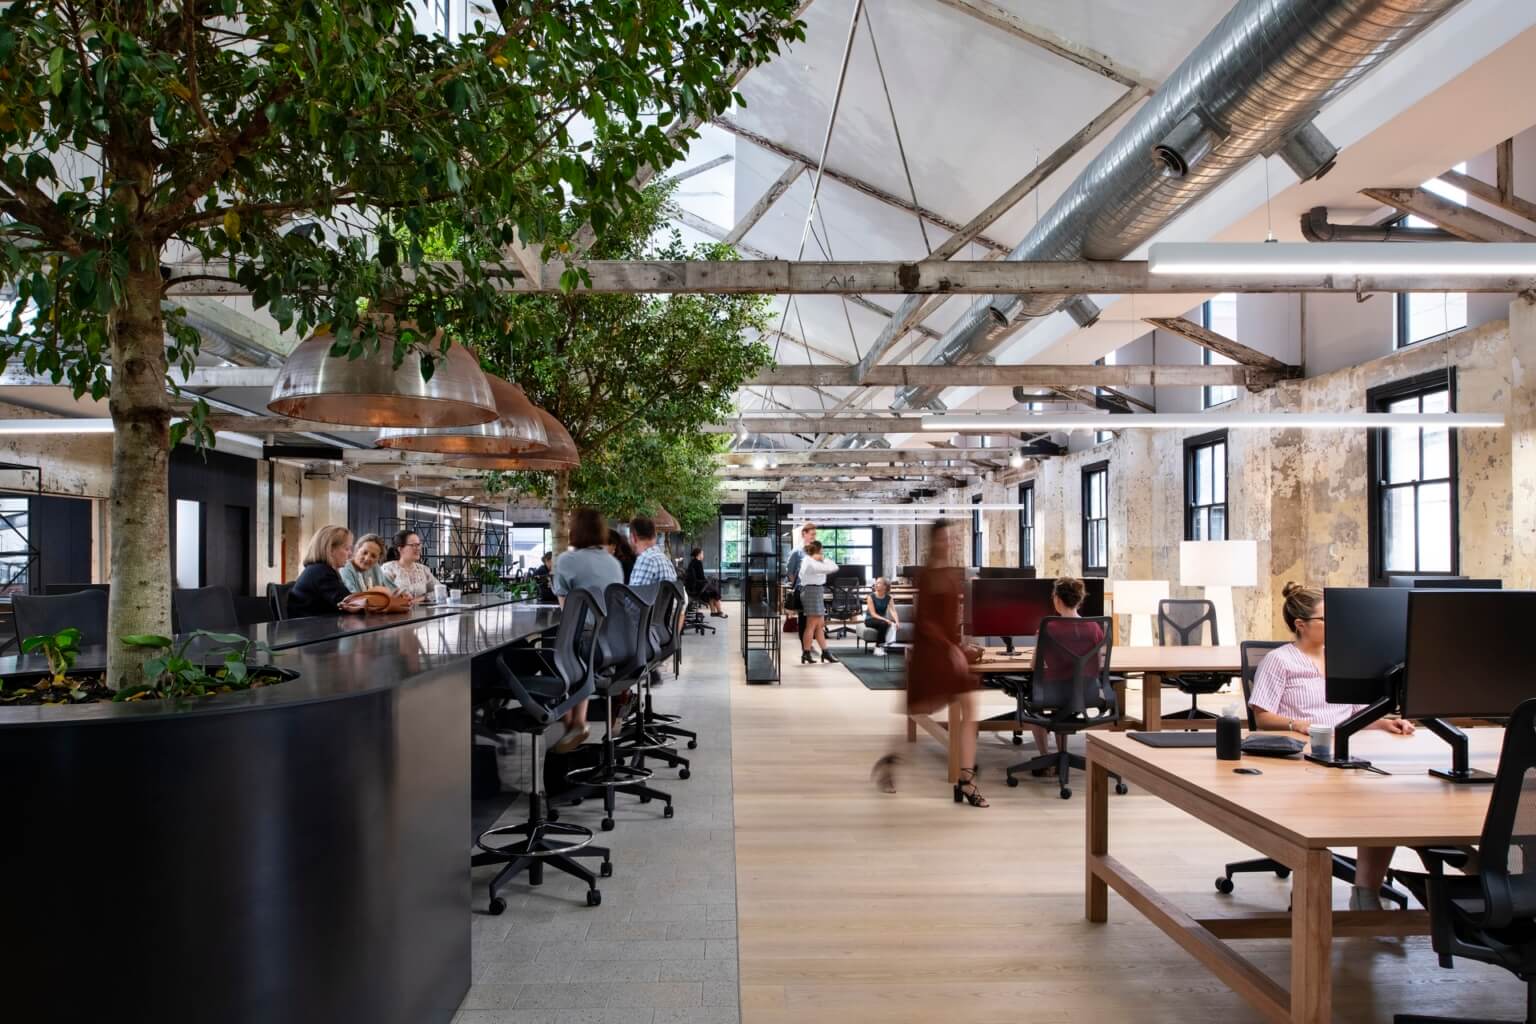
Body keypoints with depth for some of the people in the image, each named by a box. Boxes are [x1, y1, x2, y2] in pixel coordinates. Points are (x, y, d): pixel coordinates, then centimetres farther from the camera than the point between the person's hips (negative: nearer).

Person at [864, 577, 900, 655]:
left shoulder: (888, 598, -1)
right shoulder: (871, 597, -12)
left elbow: (893, 611, -14)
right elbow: (873, 614, -18)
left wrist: (897, 621, -34)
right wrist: (885, 620, -32)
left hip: (882, 619, 4)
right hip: (870, 619, -4)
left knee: (892, 625, -29)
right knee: (883, 624, -35)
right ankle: (879, 647, -23)